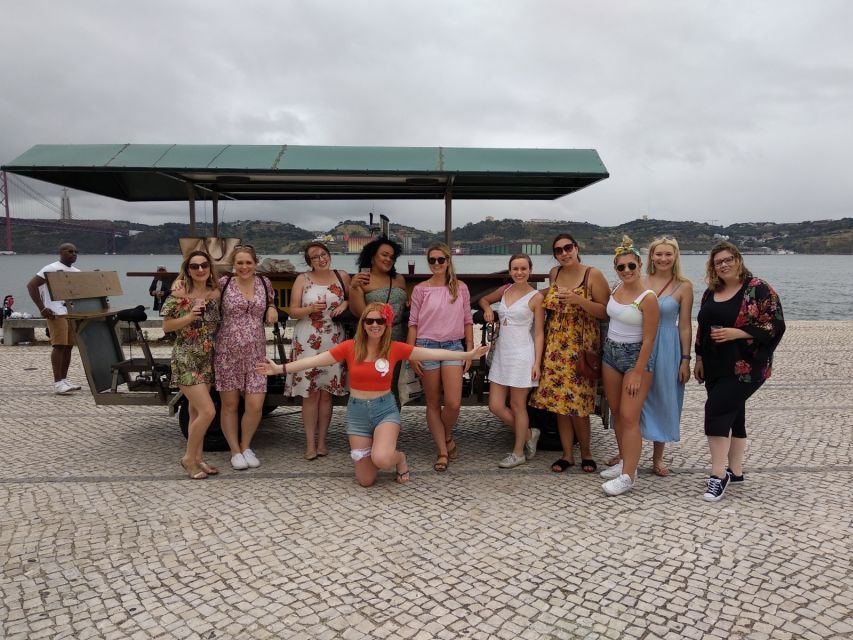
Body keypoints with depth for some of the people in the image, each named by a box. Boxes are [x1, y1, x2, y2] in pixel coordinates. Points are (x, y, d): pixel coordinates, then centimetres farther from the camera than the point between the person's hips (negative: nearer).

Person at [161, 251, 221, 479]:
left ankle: (198, 458, 24)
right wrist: (190, 317, -22)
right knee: (208, 411, -11)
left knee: (196, 412, 14)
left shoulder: (216, 293, 2)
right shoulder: (179, 294, -11)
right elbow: (166, 326, -8)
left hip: (207, 360, 5)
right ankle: (189, 458, 7)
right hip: (186, 360, -5)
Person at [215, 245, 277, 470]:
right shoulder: (224, 283, -4)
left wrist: (272, 308, 0)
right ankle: (235, 451, 24)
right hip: (228, 352, -2)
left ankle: (246, 446, 23)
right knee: (229, 404, 7)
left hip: (255, 353, 2)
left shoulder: (264, 283, 5)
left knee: (255, 405, -2)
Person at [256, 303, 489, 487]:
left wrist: (467, 355, -14)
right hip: (357, 411, 1)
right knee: (365, 480, 3)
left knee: (381, 459, -29)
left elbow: (432, 353, -10)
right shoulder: (350, 347, -8)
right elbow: (315, 360, -8)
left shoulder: (395, 348, -8)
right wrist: (281, 368, -15)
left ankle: (400, 458, 9)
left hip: (385, 409, -1)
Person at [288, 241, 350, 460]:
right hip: (307, 343, -1)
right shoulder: (302, 279, 1)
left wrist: (345, 304, -5)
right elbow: (293, 311, 0)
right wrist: (311, 308, -18)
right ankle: (310, 444, 7)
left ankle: (322, 441, 16)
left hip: (334, 342, 2)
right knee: (310, 393, -1)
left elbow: (353, 300, 17)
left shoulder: (342, 277, 5)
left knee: (327, 393, 6)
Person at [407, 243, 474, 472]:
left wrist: (470, 351, 5)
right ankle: (443, 451, 15)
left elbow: (467, 321, 8)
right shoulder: (420, 289, 0)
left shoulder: (460, 288, 4)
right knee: (433, 402, 5)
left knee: (453, 403, -9)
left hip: (453, 346, 1)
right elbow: (413, 323, 1)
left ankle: (447, 437, 21)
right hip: (427, 346, 0)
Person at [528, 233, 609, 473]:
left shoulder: (593, 275, -5)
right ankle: (567, 454, 17)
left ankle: (585, 451, 18)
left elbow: (605, 312, -9)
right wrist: (546, 299, 12)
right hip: (555, 344, 5)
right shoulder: (554, 274, 10)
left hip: (582, 345, -4)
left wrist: (579, 300, -19)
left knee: (576, 401, -5)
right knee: (558, 399, 4)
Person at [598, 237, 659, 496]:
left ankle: (628, 476, -1)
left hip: (636, 355, -7)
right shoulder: (616, 288, 4)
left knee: (629, 416, -7)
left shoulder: (647, 297, -17)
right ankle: (625, 461, 26)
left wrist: (637, 373, -17)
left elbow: (648, 340, -16)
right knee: (616, 412, 12)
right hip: (610, 351, 7)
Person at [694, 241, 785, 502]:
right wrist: (699, 358, 15)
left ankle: (718, 474, -5)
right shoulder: (711, 292, 11)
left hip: (745, 367, -7)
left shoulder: (758, 289, -10)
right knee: (731, 414, 13)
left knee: (716, 410, -15)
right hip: (716, 367, 7)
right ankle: (735, 471, 23)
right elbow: (702, 328, 18)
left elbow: (774, 326, -14)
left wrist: (736, 333, -22)